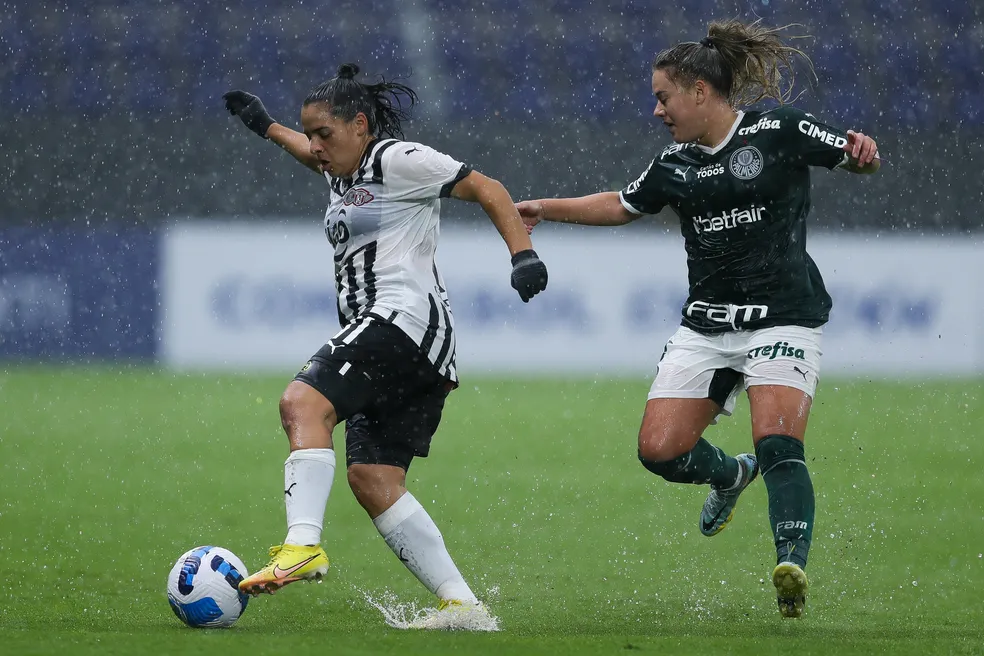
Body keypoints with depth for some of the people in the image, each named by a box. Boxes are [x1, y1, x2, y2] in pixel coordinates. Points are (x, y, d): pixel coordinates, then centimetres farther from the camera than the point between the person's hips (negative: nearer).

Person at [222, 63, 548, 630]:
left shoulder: (398, 160, -2)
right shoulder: (345, 172, 24)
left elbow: (488, 189, -6)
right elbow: (315, 155, 49)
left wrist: (523, 254, -17)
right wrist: (266, 126, 54)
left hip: (407, 317, -10)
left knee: (303, 402, -27)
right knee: (372, 479, 0)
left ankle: (303, 546, -43)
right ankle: (461, 604, -3)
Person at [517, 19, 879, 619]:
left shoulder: (779, 131, -4)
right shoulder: (676, 165, 11)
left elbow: (855, 159, 1)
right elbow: (623, 206, 25)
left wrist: (861, 153, -21)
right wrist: (546, 209, 22)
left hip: (783, 317, -6)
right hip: (706, 323, 6)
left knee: (778, 444, -24)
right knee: (660, 449, -4)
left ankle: (793, 567, -29)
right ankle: (729, 477, 27)